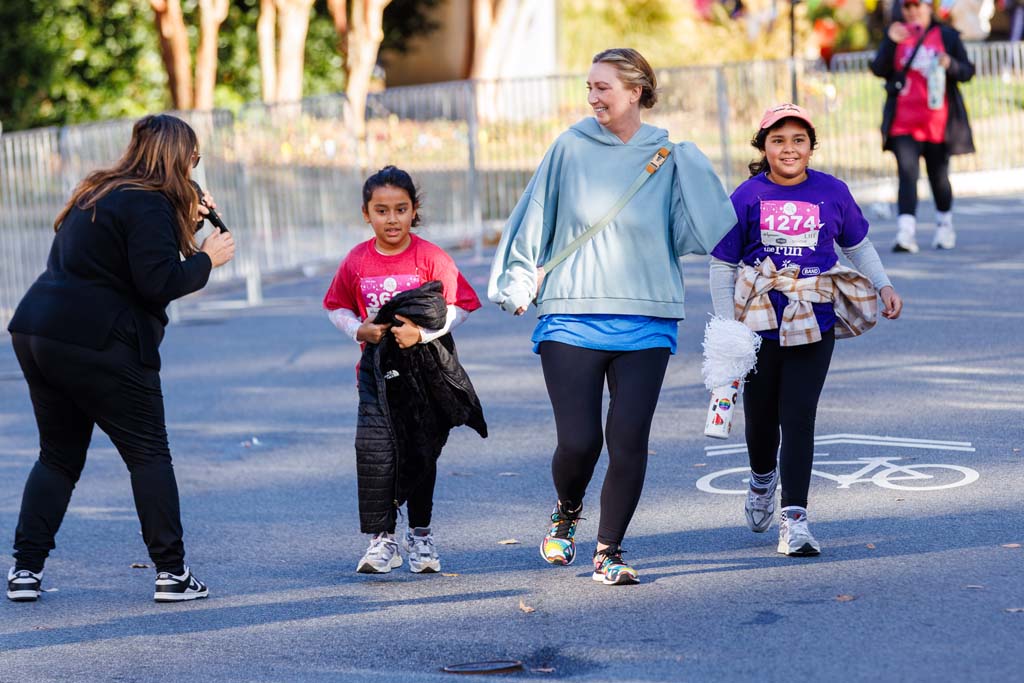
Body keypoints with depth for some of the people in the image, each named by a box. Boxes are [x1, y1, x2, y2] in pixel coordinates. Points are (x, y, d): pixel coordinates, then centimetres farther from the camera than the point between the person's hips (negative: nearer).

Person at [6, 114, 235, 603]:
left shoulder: (97, 193, 18)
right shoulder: (149, 205, -11)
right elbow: (158, 284, -17)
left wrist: (188, 224, 22)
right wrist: (206, 259, -3)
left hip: (36, 332, 8)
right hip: (98, 343, -8)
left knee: (59, 456, 15)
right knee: (149, 455, 3)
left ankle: (26, 568, 7)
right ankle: (171, 572, 3)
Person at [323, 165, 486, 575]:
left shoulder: (431, 258, -9)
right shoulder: (357, 262, -1)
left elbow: (457, 307, -8)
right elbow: (337, 307, 13)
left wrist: (422, 332, -22)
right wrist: (359, 330, -7)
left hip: (424, 367, -1)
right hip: (378, 369, 1)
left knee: (421, 454, 10)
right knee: (374, 450, -13)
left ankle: (420, 534, 27)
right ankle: (381, 540, -6)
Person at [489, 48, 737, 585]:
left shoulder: (670, 158, 3)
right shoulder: (571, 148, 2)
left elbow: (697, 235, -4)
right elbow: (534, 218, 9)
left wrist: (691, 164, -8)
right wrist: (518, 282, 8)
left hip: (645, 323, 1)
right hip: (571, 318, 0)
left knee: (629, 441, -6)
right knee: (578, 441, -6)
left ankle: (609, 551, 10)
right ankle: (566, 514, 27)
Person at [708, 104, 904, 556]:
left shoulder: (832, 192, 2)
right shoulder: (747, 198, -2)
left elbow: (857, 245, 19)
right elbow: (722, 267, 4)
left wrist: (884, 285, 7)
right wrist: (727, 327, -1)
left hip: (814, 322, 0)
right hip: (759, 323, 0)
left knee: (798, 417, -8)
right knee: (761, 415, 11)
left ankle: (794, 518, -9)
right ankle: (762, 480, 44)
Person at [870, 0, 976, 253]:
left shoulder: (947, 36, 6)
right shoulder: (896, 36, 9)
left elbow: (967, 71, 4)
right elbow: (879, 69, -2)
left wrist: (950, 64, -17)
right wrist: (891, 42, -16)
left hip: (938, 122, 0)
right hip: (904, 122, 0)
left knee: (938, 175, 10)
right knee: (907, 174, -13)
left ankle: (945, 225, 31)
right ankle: (906, 233, -23)